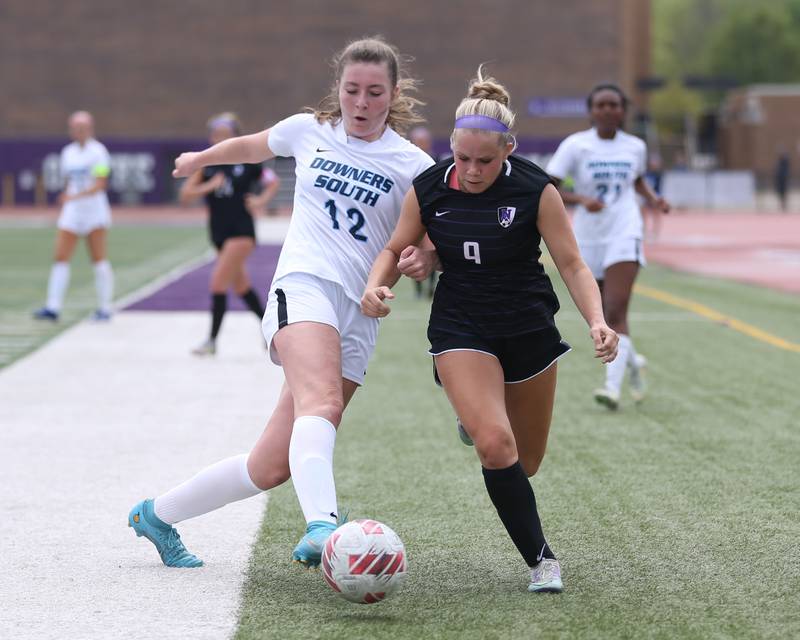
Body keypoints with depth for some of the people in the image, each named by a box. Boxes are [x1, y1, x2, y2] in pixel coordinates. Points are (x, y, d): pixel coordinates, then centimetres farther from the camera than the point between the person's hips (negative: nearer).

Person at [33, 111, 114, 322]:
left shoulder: (98, 151, -8)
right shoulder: (68, 152, 11)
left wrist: (76, 195, -27)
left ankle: (105, 308, 5)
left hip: (95, 211, -6)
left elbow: (100, 184, -17)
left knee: (99, 260, -2)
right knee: (60, 257, -4)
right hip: (71, 212, 6)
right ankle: (53, 307, -5)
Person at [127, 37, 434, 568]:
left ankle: (158, 515, 18)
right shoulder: (309, 131, 12)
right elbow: (252, 147, 34)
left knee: (272, 468, -3)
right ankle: (321, 525, -56)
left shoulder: (413, 166, 7)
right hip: (305, 285, -1)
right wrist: (201, 159, 50)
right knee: (322, 403, -35)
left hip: (359, 316, 1)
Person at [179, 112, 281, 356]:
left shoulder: (246, 160, -6)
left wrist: (262, 200, -10)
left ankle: (212, 340, -8)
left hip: (241, 230, -5)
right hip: (219, 232, 5)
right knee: (241, 286, 15)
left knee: (218, 282, -14)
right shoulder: (206, 163, 1)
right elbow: (185, 195, -5)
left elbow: (274, 181, 6)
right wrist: (209, 185, -19)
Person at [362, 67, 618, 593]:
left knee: (525, 464, 12)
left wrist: (597, 321, -28)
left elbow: (571, 263, -11)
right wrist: (376, 287, -18)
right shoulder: (429, 188, -10)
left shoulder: (535, 190, -15)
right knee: (496, 445, -24)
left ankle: (478, 419, 49)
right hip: (461, 329, -1)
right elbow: (396, 251, 4)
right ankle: (541, 559, -9)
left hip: (529, 329, 1)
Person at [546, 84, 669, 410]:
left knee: (615, 312, -17)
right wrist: (581, 199, -26)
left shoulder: (635, 147, 5)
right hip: (587, 238, 1)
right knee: (604, 317, 11)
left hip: (624, 235, -1)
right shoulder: (575, 145, -5)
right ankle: (632, 361, 39)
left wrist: (653, 199, 6)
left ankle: (613, 385, -24)